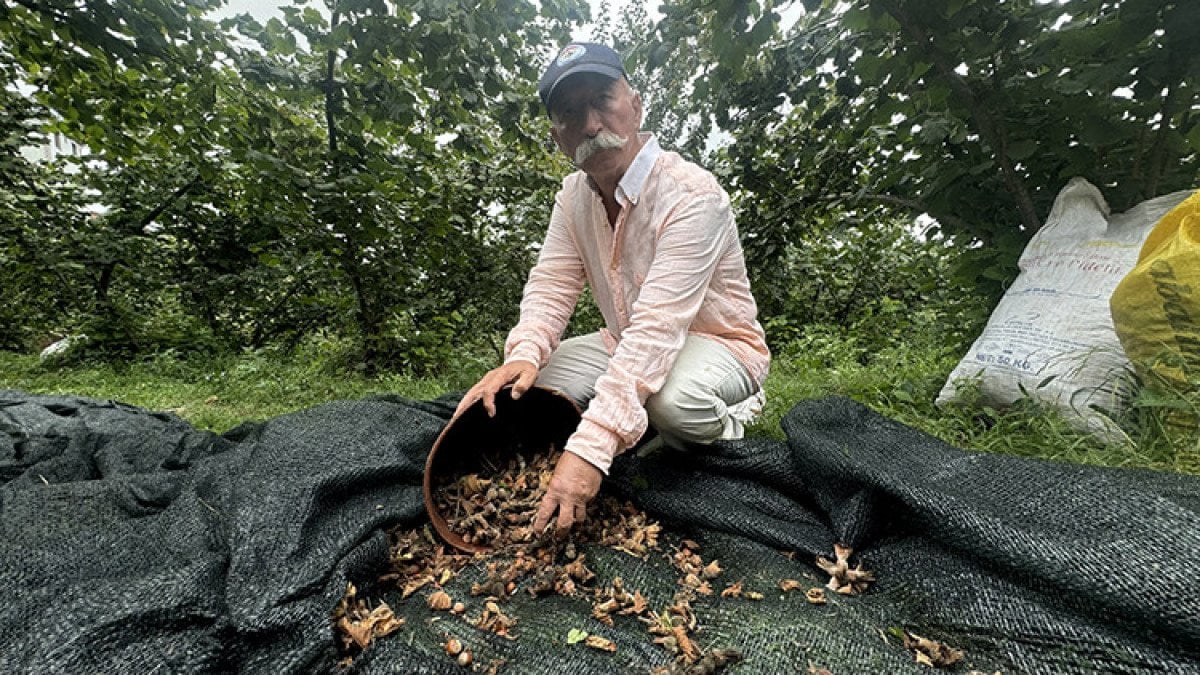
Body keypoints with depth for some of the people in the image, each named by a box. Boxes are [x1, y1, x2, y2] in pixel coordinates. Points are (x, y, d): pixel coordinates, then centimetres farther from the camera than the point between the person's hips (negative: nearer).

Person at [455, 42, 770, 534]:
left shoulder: (691, 196, -26)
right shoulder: (574, 194, -2)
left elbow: (656, 328, -36)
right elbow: (551, 286, -8)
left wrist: (591, 447, -42)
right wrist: (523, 356, -30)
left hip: (716, 343, -5)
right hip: (628, 343, 6)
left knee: (672, 400, -38)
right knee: (532, 381, -13)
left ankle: (724, 419, -1)